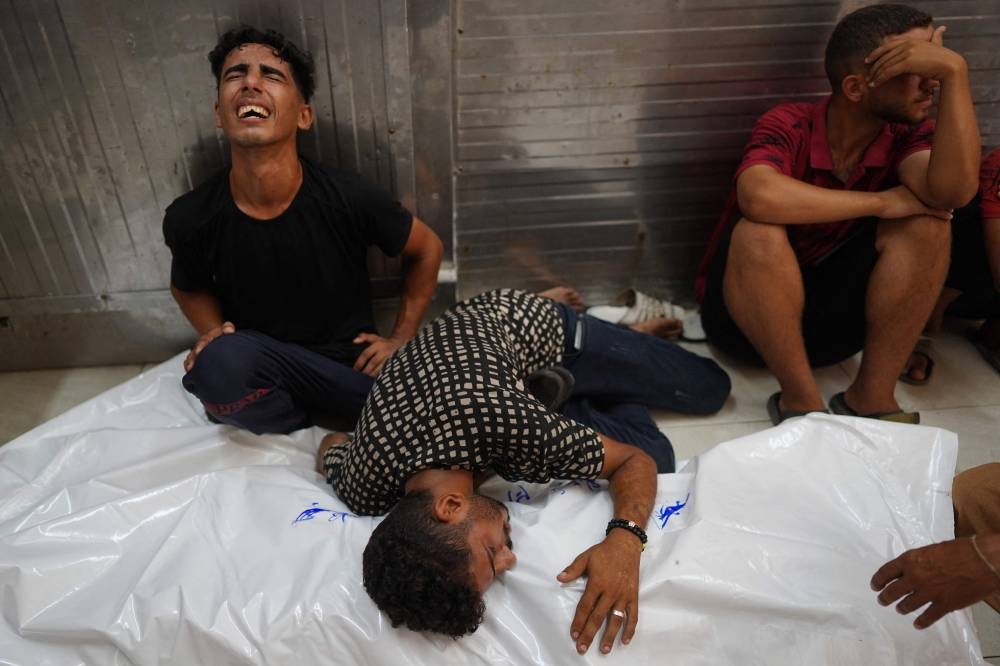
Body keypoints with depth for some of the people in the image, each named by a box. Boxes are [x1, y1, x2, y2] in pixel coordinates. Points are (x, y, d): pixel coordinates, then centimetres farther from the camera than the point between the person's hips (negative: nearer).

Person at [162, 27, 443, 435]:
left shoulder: (349, 199, -18)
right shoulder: (190, 219, -13)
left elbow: (427, 249, 1)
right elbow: (187, 287, 10)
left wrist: (400, 338, -1)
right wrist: (214, 334, -9)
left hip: (352, 365, 0)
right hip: (265, 370, 1)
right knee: (220, 364, -34)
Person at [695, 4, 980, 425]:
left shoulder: (908, 133, -5)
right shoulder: (788, 126, -18)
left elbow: (953, 191, -26)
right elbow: (759, 197, -41)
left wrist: (954, 71, -29)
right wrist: (880, 203, -28)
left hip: (831, 316, 4)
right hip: (744, 315, -4)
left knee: (926, 224, -17)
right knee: (760, 232, -34)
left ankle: (873, 395, -15)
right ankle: (801, 400, -23)